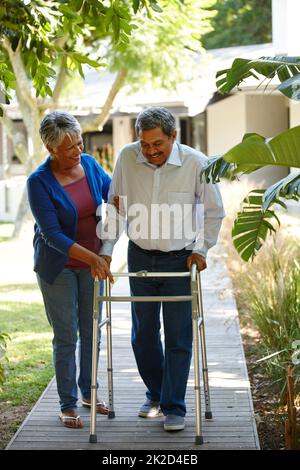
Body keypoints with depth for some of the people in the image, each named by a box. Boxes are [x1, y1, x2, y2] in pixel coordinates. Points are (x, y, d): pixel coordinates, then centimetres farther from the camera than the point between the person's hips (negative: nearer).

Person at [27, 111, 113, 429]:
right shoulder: (39, 182, -19)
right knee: (66, 337, 0)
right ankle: (68, 405, 12)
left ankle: (88, 392, 30)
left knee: (91, 331, 13)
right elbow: (52, 235, -22)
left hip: (93, 263, 5)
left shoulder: (90, 164, -4)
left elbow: (113, 194, 15)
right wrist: (91, 258, -31)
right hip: (58, 267, -4)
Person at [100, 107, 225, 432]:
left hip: (180, 259, -3)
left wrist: (200, 249, -5)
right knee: (143, 334, 12)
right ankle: (155, 394, 32)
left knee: (178, 337, 1)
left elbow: (214, 212, 0)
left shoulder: (196, 163, -14)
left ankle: (174, 408, 11)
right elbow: (116, 207, 4)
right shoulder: (127, 158, -8)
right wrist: (106, 248, 1)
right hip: (140, 258, 3)